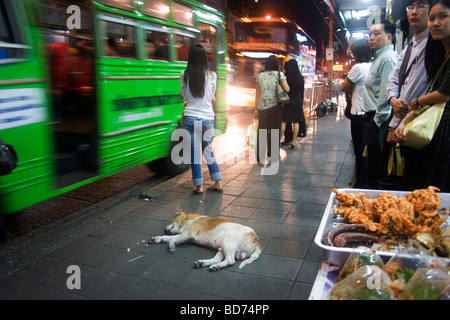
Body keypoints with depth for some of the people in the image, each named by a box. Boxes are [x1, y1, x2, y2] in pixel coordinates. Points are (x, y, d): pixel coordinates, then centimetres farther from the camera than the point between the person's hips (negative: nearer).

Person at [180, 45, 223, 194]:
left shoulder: (185, 75, -2)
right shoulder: (212, 75, -1)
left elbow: (185, 96, 10)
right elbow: (211, 97, 10)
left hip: (191, 118, -1)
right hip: (208, 118, 2)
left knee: (194, 152, 6)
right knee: (208, 151, 15)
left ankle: (198, 186, 11)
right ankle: (218, 182, 17)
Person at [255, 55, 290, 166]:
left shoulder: (260, 76, 7)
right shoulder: (279, 74, 0)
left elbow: (257, 94, 7)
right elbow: (287, 89, -9)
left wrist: (256, 108, 12)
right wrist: (284, 82, 12)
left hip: (262, 107, 2)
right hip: (275, 106, -2)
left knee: (262, 132, 6)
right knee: (274, 131, 10)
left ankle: (260, 157, 4)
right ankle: (272, 155, 16)